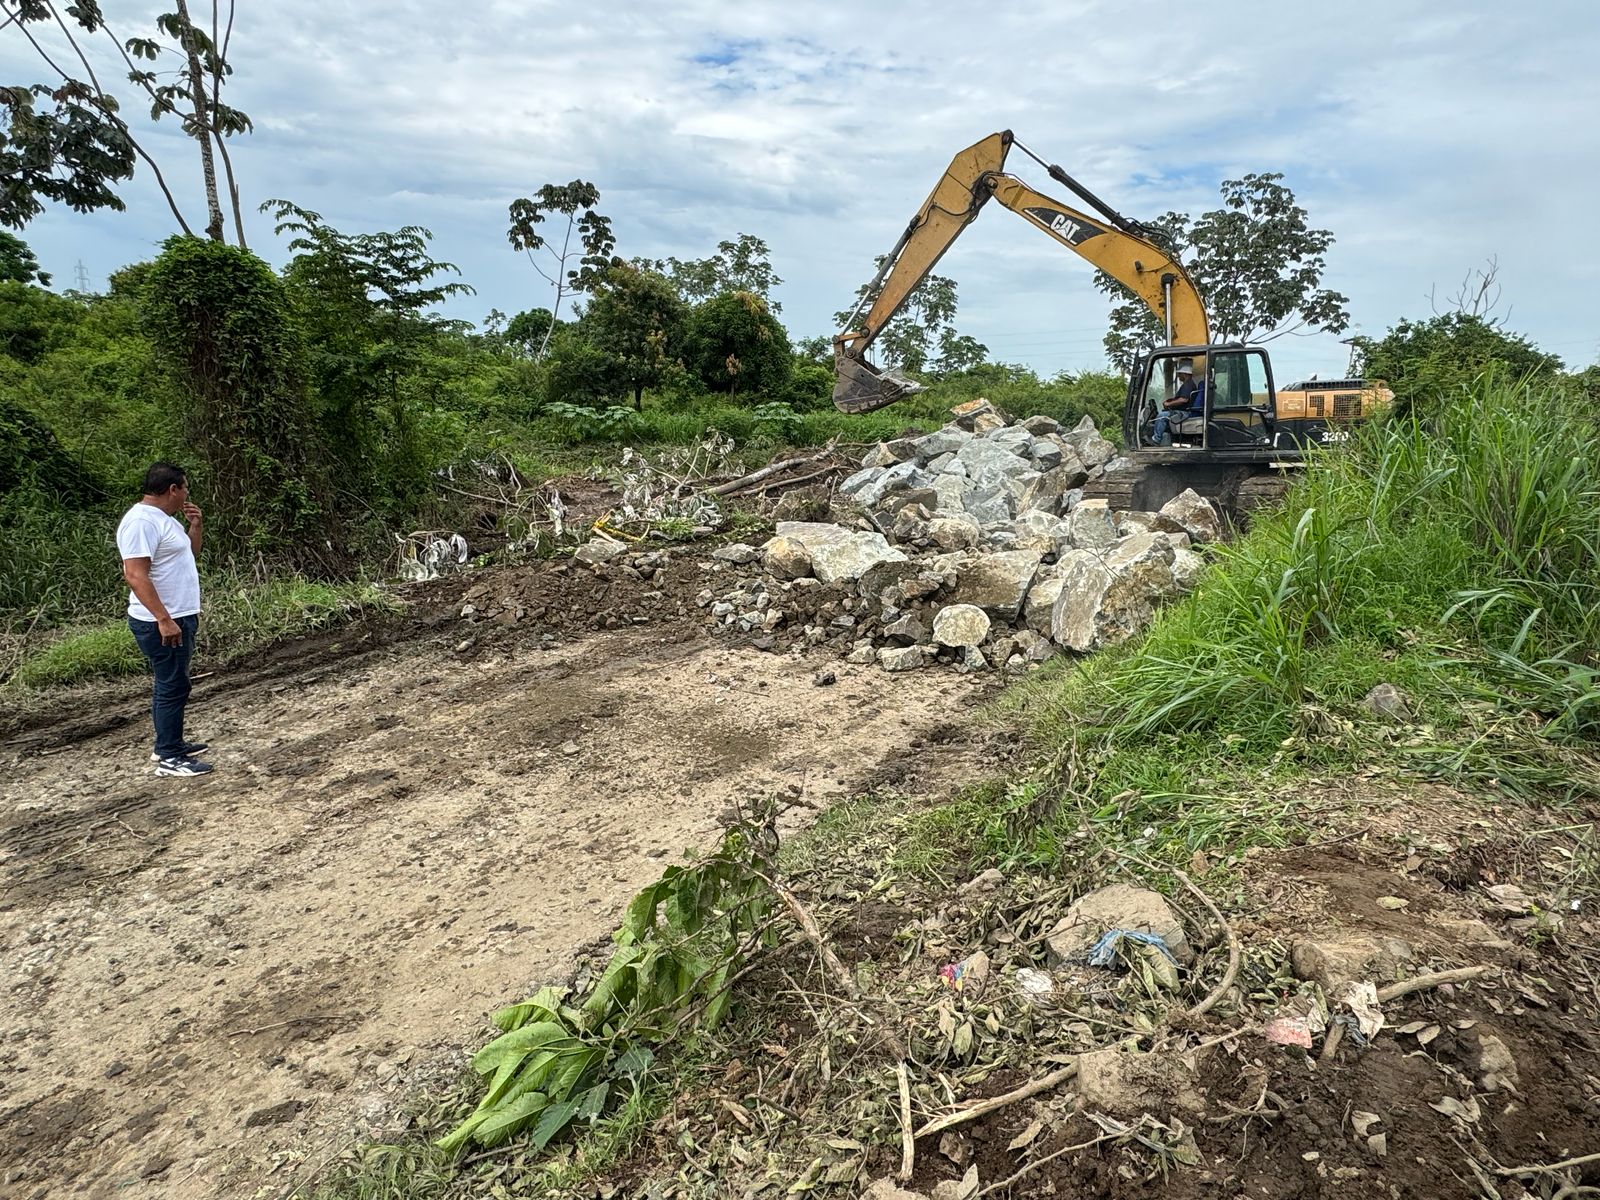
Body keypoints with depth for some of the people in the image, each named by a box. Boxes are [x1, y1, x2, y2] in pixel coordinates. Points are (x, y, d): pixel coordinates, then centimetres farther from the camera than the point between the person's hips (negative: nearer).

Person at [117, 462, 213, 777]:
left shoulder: (163, 518, 12)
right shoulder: (141, 522, -19)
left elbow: (189, 552, 27)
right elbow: (135, 576, -26)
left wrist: (196, 526, 9)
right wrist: (163, 619, -29)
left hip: (179, 618, 11)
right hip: (161, 623, -11)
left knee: (170, 684, 18)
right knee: (173, 686, -5)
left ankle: (169, 744, 30)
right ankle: (169, 759, 3)